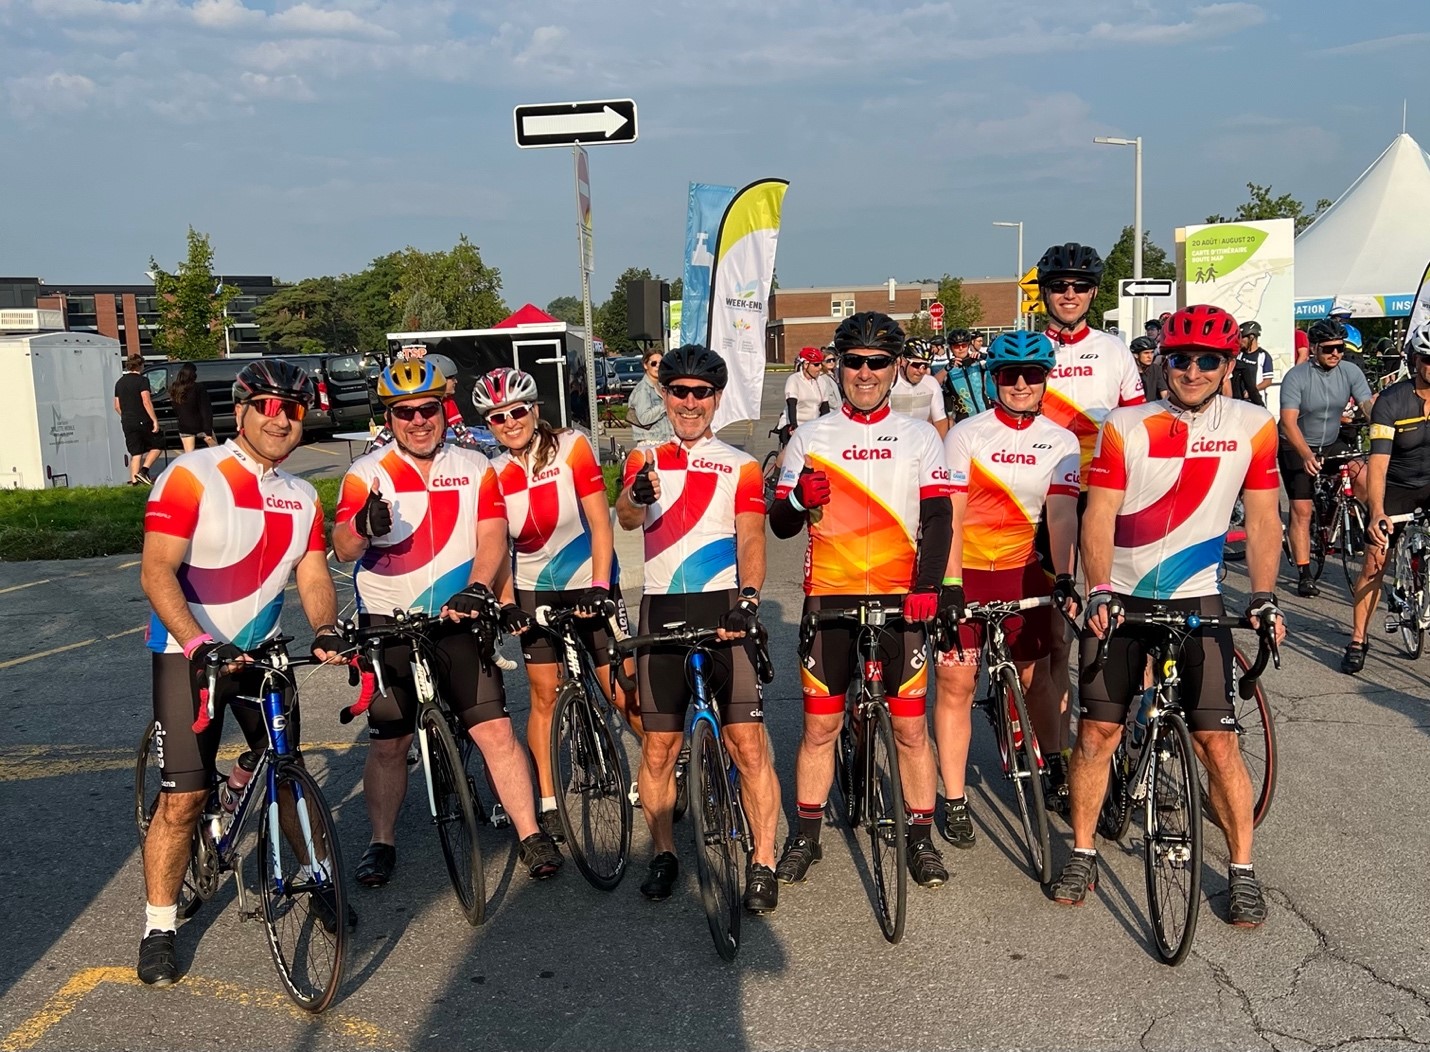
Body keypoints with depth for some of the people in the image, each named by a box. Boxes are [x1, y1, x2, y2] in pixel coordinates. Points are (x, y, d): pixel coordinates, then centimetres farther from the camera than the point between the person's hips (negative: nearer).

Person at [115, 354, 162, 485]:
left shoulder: (119, 382, 14)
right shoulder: (142, 380, -8)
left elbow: (117, 406, 16)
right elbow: (146, 402, -17)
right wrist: (155, 420, -16)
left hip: (127, 423, 6)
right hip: (143, 421, -6)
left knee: (135, 453, 8)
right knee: (155, 447, 7)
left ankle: (134, 480, 1)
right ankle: (143, 471, -11)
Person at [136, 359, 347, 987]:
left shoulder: (301, 498, 7)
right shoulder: (192, 475, -13)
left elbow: (314, 576, 1)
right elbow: (156, 571, -20)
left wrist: (325, 631, -20)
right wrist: (198, 644, -32)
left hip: (261, 652, 5)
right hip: (188, 653, -5)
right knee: (184, 798, -6)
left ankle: (313, 886, 29)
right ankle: (159, 927, 12)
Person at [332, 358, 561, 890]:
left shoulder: (475, 468, 4)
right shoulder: (366, 473, -1)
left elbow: (493, 535, -6)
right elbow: (342, 549, -12)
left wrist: (477, 590, -25)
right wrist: (364, 527, -36)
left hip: (458, 620, 1)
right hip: (386, 623, 0)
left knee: (496, 728, -4)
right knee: (389, 740, 5)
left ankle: (530, 836, 6)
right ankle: (382, 842, 22)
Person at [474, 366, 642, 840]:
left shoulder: (571, 447, -12)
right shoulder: (494, 474, -4)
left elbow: (600, 523, -13)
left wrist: (599, 586, -20)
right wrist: (505, 603, -10)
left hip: (590, 588, -2)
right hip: (535, 593, 3)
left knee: (625, 694, -2)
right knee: (544, 697, 5)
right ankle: (547, 803, 17)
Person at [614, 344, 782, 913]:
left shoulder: (740, 466, 9)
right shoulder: (645, 460, 12)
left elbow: (750, 538, -2)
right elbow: (625, 518, -8)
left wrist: (747, 598, -22)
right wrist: (637, 494, -33)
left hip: (724, 609, -1)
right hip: (662, 610, 2)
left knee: (747, 741, -7)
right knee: (659, 745, 8)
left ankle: (762, 863, 4)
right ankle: (664, 854, 25)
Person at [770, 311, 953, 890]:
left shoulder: (919, 436, 7)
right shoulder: (810, 438, 7)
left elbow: (937, 517, 0)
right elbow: (780, 524, 5)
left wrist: (926, 585, -14)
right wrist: (800, 499, -18)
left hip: (900, 599, 0)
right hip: (828, 598, 1)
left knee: (910, 728, 3)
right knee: (819, 727, 6)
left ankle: (921, 839, 18)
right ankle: (805, 836, 21)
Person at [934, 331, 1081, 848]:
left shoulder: (1060, 442, 0)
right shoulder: (966, 434, -8)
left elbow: (1061, 515, -9)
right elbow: (951, 514, -13)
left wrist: (1065, 580, -22)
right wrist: (950, 586, -21)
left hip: (1022, 570, 2)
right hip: (964, 570, -2)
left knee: (1035, 676, 9)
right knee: (955, 682, -1)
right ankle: (954, 801, 9)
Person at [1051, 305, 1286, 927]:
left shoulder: (1253, 427, 0)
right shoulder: (1124, 427, -4)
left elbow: (1263, 520, 3)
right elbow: (1099, 514, -7)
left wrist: (1263, 597, -8)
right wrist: (1098, 589, -19)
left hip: (1197, 601, 0)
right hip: (1120, 600, 0)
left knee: (1217, 740, -3)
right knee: (1097, 731, 2)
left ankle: (1242, 871, 14)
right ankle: (1083, 854, 19)